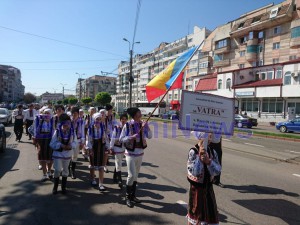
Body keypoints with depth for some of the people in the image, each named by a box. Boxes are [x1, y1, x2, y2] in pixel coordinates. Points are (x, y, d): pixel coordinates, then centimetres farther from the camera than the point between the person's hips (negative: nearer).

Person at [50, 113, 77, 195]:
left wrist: (71, 146, -22)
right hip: (58, 154, -3)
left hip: (68, 154, 3)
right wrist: (61, 145, -26)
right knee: (57, 170, -2)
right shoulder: (57, 131, -13)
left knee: (65, 170, 14)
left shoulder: (72, 131, -5)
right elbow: (52, 144, -12)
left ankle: (63, 187, 29)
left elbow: (75, 142, -1)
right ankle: (55, 187, 21)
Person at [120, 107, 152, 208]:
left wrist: (146, 127, -22)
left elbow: (150, 136, -7)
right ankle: (128, 197, 14)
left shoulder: (142, 124, -2)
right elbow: (121, 139, -11)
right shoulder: (128, 125, -13)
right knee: (131, 175, -7)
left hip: (140, 153, 5)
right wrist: (131, 137, -25)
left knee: (136, 176, 15)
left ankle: (133, 196, 31)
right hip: (131, 154, -4)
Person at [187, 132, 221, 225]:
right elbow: (193, 171, -25)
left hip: (208, 186, 5)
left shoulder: (212, 152, -4)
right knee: (194, 211, 12)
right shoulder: (193, 152, -19)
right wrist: (200, 157, -30)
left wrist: (209, 161, -24)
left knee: (210, 209, 16)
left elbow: (218, 170, -7)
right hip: (196, 187, -5)